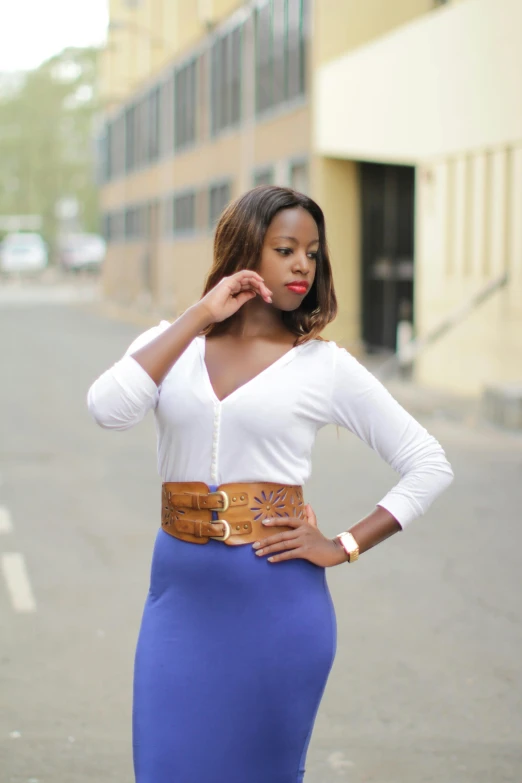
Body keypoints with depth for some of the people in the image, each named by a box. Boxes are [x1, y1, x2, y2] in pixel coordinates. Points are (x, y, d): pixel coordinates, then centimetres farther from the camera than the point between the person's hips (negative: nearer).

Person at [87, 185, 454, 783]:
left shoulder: (323, 365, -1)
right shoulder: (172, 346, 4)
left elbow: (430, 465, 2)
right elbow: (108, 408, -16)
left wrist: (343, 547, -6)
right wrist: (200, 316, -14)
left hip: (277, 602, -1)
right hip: (181, 597, 2)